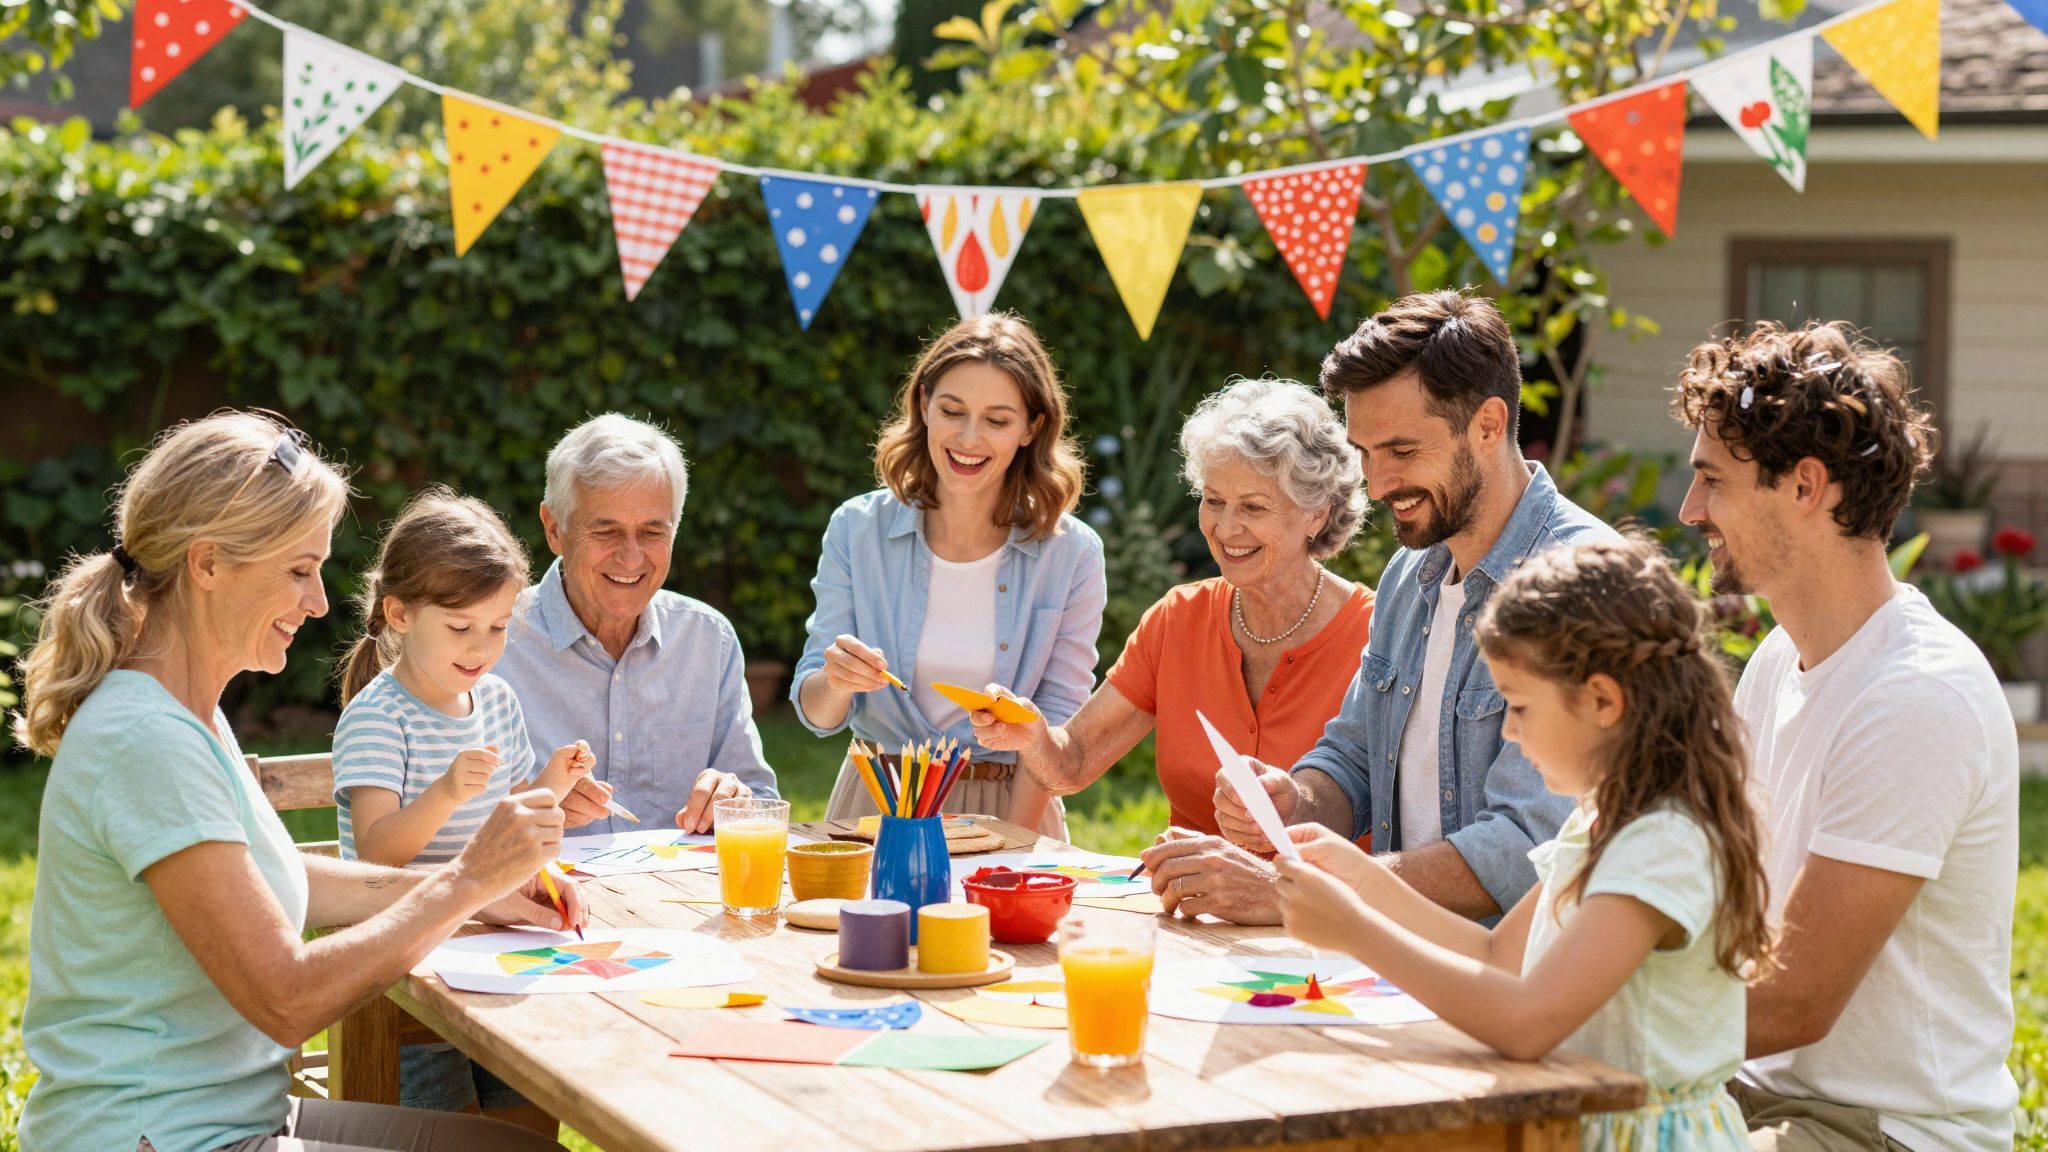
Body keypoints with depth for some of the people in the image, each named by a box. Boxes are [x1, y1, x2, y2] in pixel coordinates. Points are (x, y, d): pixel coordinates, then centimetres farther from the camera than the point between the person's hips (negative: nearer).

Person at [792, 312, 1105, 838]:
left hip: (1011, 806, -1)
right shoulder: (856, 529, 1)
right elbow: (817, 714, 2)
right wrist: (835, 683, -20)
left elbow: (1059, 721, 0)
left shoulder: (1072, 553, -2)